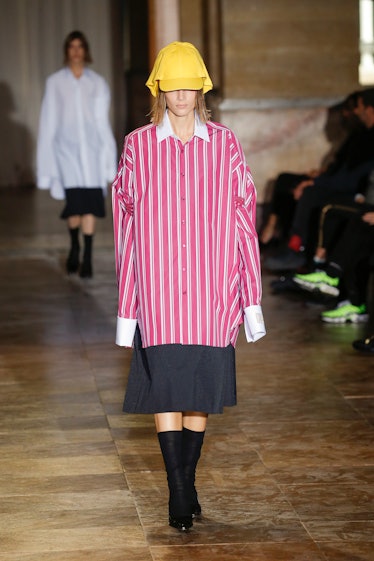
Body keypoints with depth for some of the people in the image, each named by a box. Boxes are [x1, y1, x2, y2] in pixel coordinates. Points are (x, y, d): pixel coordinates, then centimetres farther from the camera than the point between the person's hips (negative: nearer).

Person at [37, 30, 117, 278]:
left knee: (90, 203, -7)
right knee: (75, 203, -8)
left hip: (92, 147, 1)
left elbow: (103, 120, 10)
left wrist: (109, 158, 5)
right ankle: (74, 248, 19)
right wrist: (48, 161, 3)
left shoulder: (97, 83, 10)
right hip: (67, 148, -1)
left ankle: (87, 258, -2)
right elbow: (49, 121, 7)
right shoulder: (55, 82, 8)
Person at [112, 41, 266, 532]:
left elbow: (243, 222, 5)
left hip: (210, 290, 1)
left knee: (202, 389, 6)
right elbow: (126, 228, 4)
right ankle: (179, 494, 0)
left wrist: (251, 300, 3)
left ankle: (187, 483, 21)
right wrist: (125, 308, 3)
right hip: (158, 293, -1)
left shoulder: (225, 145, 3)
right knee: (164, 387, -6)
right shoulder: (137, 147, 2)